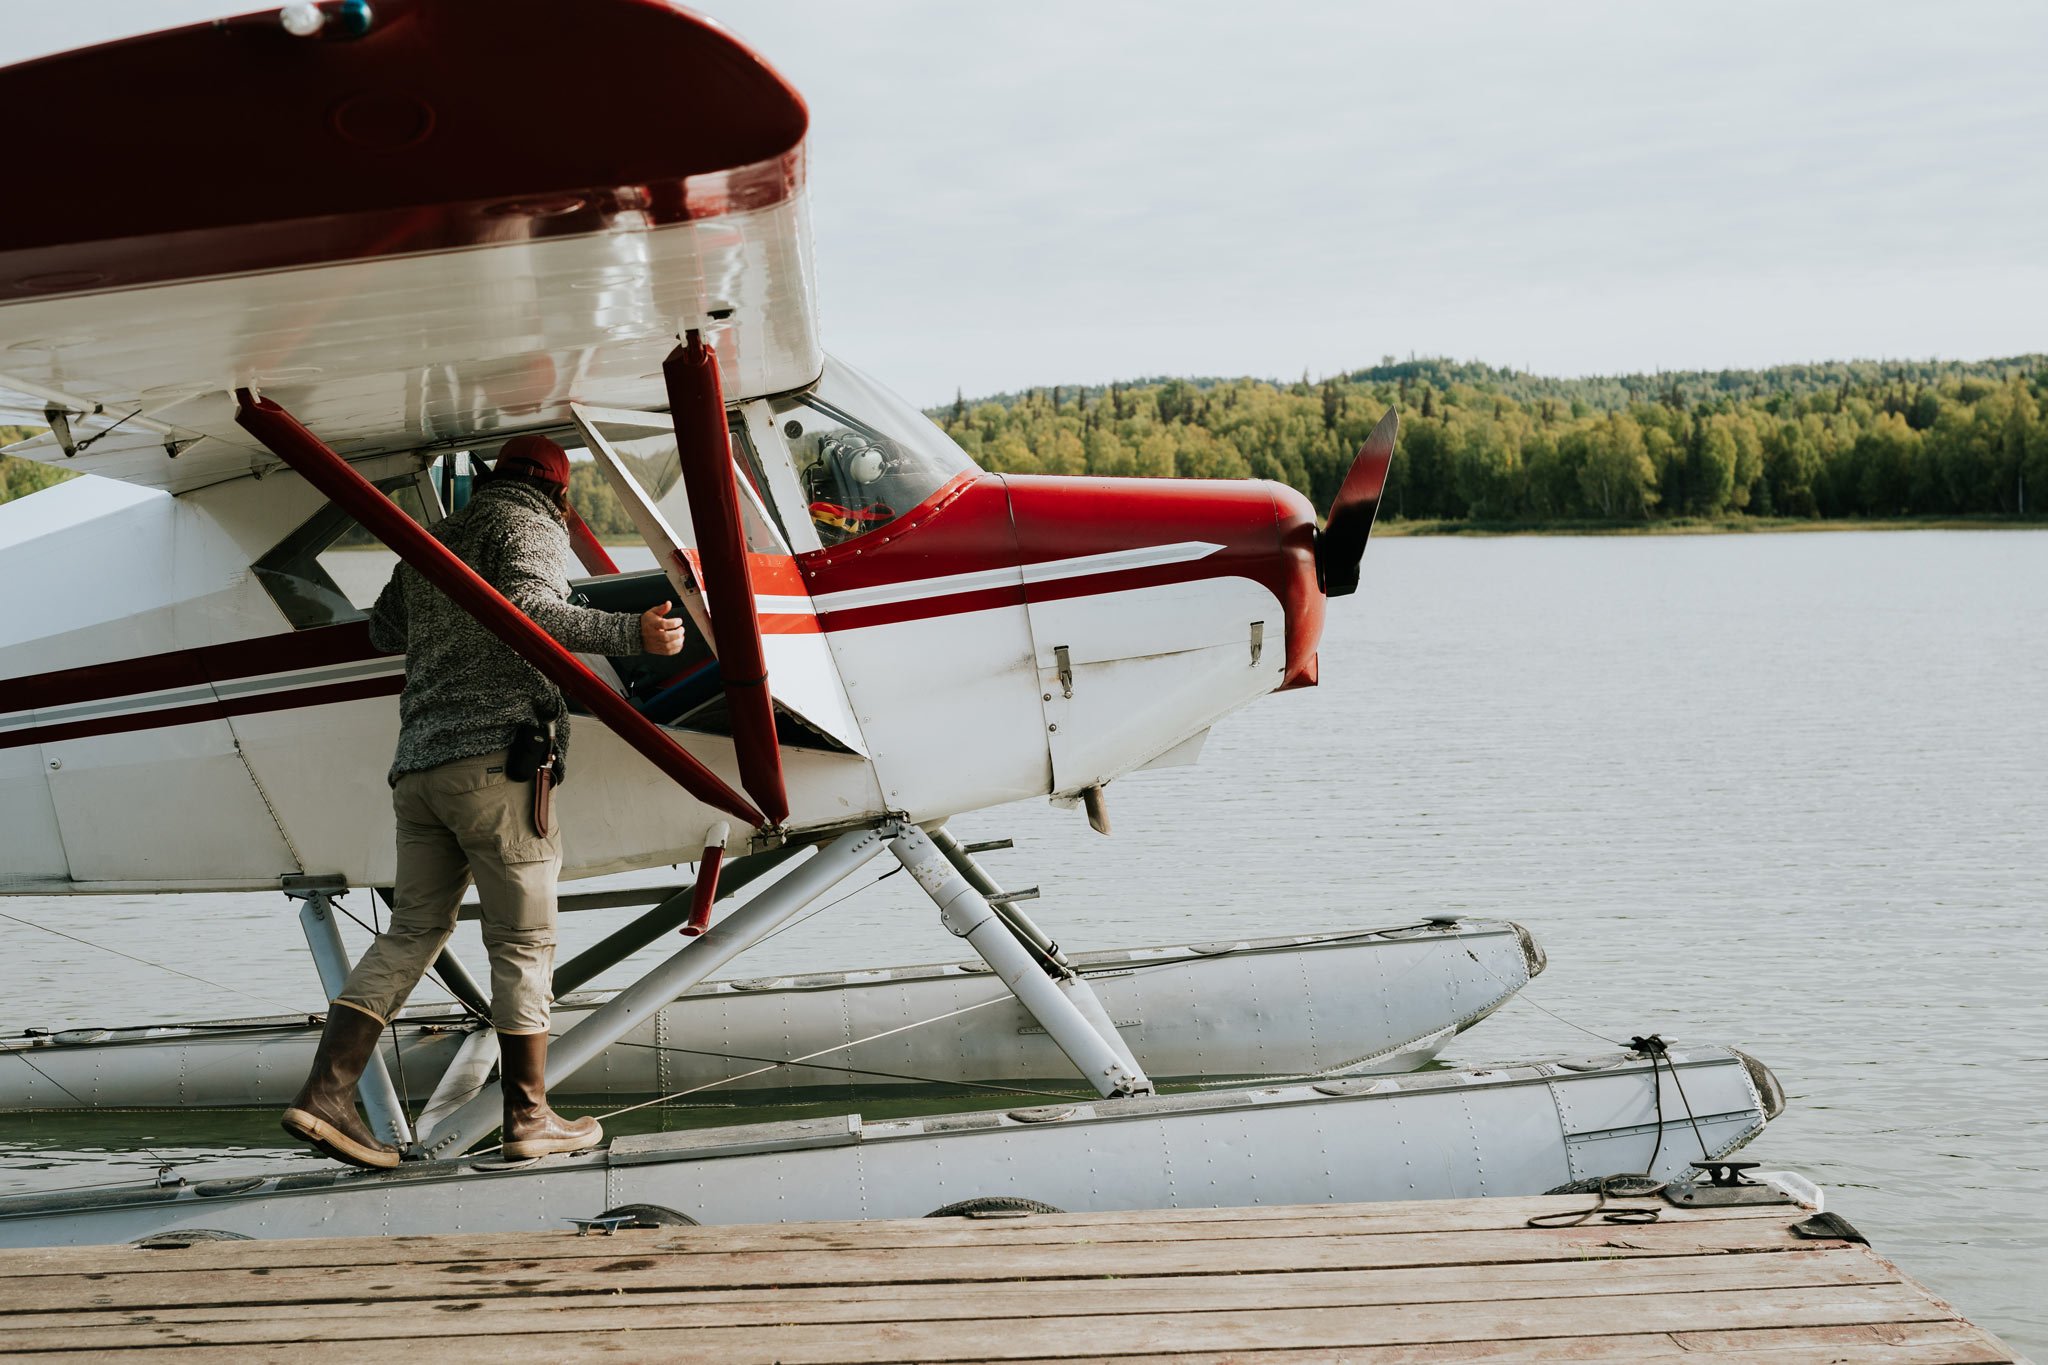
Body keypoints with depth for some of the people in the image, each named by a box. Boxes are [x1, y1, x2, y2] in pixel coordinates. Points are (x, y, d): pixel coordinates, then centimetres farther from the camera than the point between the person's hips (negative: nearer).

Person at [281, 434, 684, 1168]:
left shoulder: (431, 541, 24)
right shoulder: (528, 528, 1)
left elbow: (384, 631, 38)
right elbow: (526, 607, -20)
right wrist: (630, 633, -26)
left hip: (420, 763, 7)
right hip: (497, 756, -7)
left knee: (412, 932, 10)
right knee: (523, 941, 0)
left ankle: (326, 1091, -1)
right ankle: (529, 1117, 5)